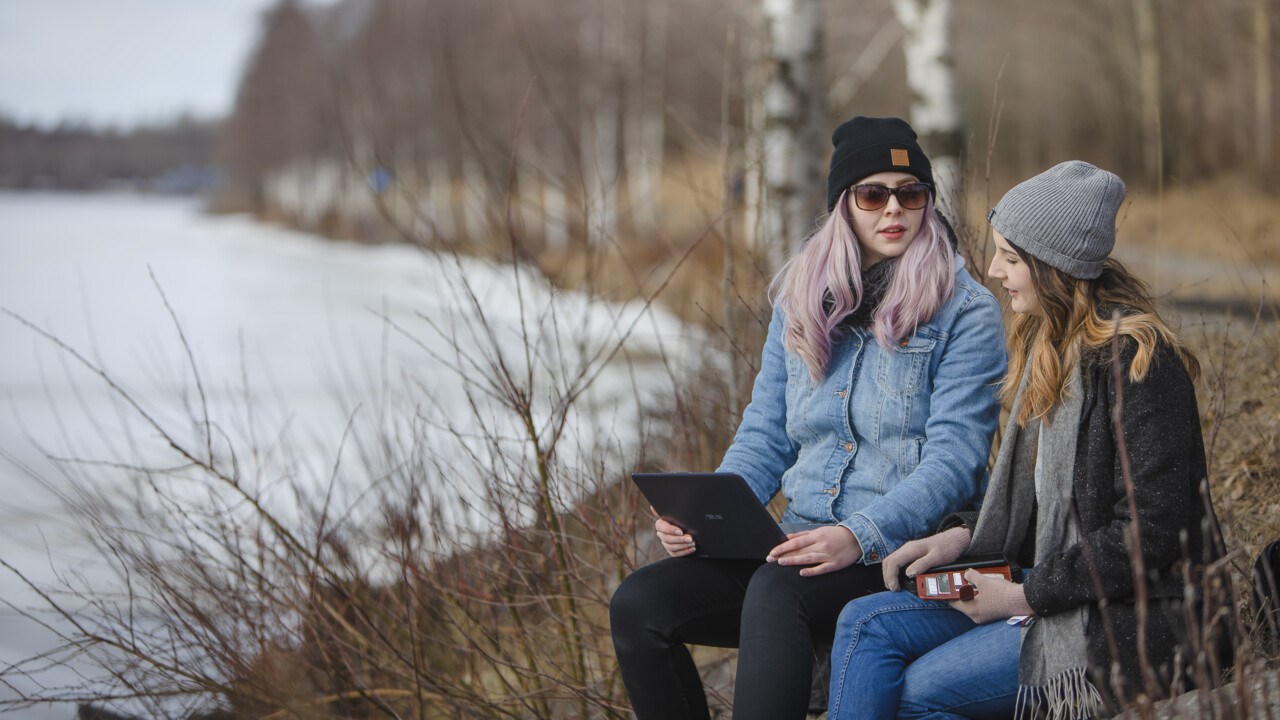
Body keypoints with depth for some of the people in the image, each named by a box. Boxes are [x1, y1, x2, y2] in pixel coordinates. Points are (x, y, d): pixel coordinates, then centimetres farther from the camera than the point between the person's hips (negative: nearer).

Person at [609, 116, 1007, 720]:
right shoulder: (800, 303, 16)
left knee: (776, 589, -37)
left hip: (904, 552, -6)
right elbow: (765, 437, 17)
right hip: (804, 544, 6)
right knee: (637, 605, -16)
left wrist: (861, 535, -27)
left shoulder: (966, 311, -2)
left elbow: (954, 457, -11)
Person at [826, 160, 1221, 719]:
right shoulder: (1051, 346, 12)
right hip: (1047, 586, 9)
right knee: (866, 625, -5)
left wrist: (1025, 596, -17)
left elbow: (1149, 532, -21)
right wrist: (960, 537, 3)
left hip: (1129, 617, -9)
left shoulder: (1135, 359, -18)